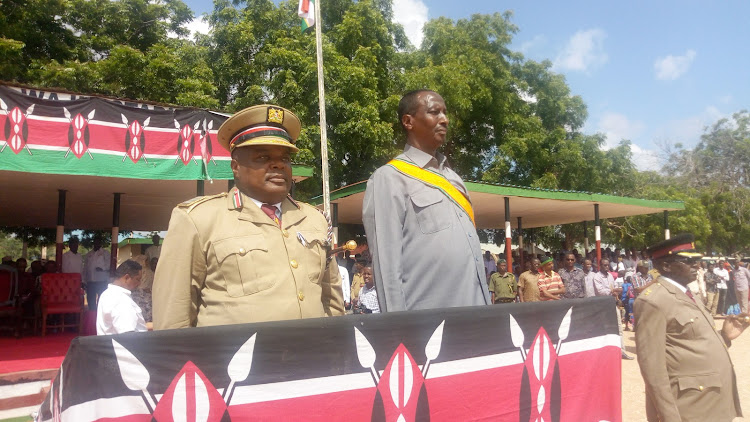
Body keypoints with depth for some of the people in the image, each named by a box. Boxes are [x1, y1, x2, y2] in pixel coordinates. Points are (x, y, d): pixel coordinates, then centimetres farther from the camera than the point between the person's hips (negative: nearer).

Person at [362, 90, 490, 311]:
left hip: (474, 311, 7)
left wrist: (485, 306, 12)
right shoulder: (390, 178, -6)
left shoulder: (452, 177, 17)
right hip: (426, 319, -6)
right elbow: (386, 261, -11)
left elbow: (471, 250, 16)